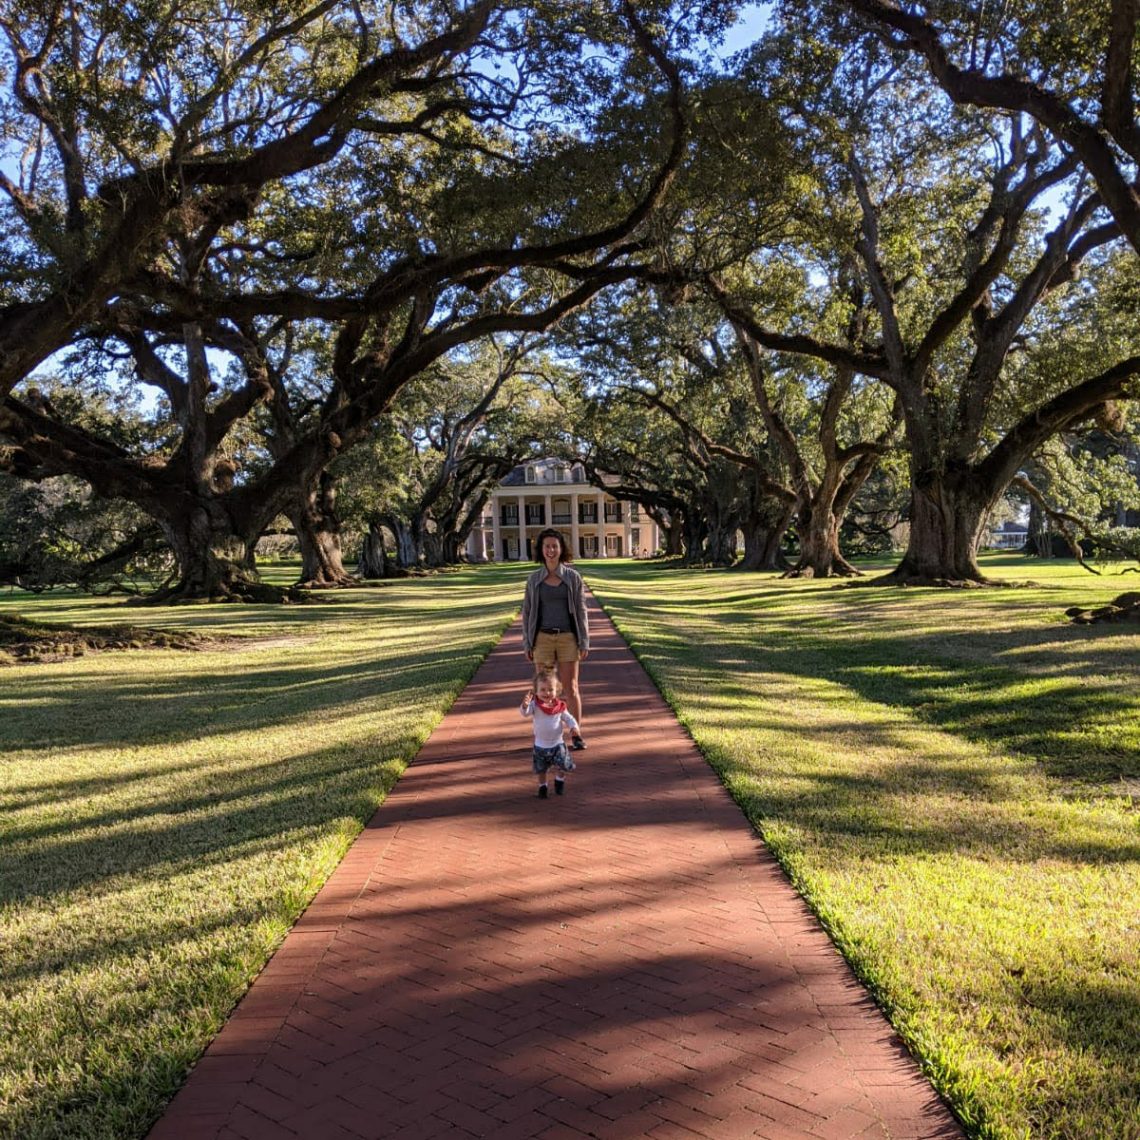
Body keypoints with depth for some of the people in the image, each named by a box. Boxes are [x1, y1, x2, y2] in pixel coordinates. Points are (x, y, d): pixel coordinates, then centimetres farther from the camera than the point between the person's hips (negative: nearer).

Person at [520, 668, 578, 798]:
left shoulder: (560, 705, -7)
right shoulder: (535, 705, -14)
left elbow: (568, 718, 2)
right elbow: (525, 712, -30)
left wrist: (574, 726, -18)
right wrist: (525, 705, -53)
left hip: (558, 743, 1)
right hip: (541, 745, -1)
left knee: (564, 766, -3)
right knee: (541, 769, 12)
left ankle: (560, 779, 28)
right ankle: (542, 786, 35)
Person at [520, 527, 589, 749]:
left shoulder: (573, 577, -1)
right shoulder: (534, 579, 2)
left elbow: (580, 610, 0)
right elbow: (527, 612, 7)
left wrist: (584, 642, -4)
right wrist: (527, 644, 2)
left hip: (568, 638, -1)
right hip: (543, 638, 1)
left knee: (571, 687, 1)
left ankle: (576, 734, 10)